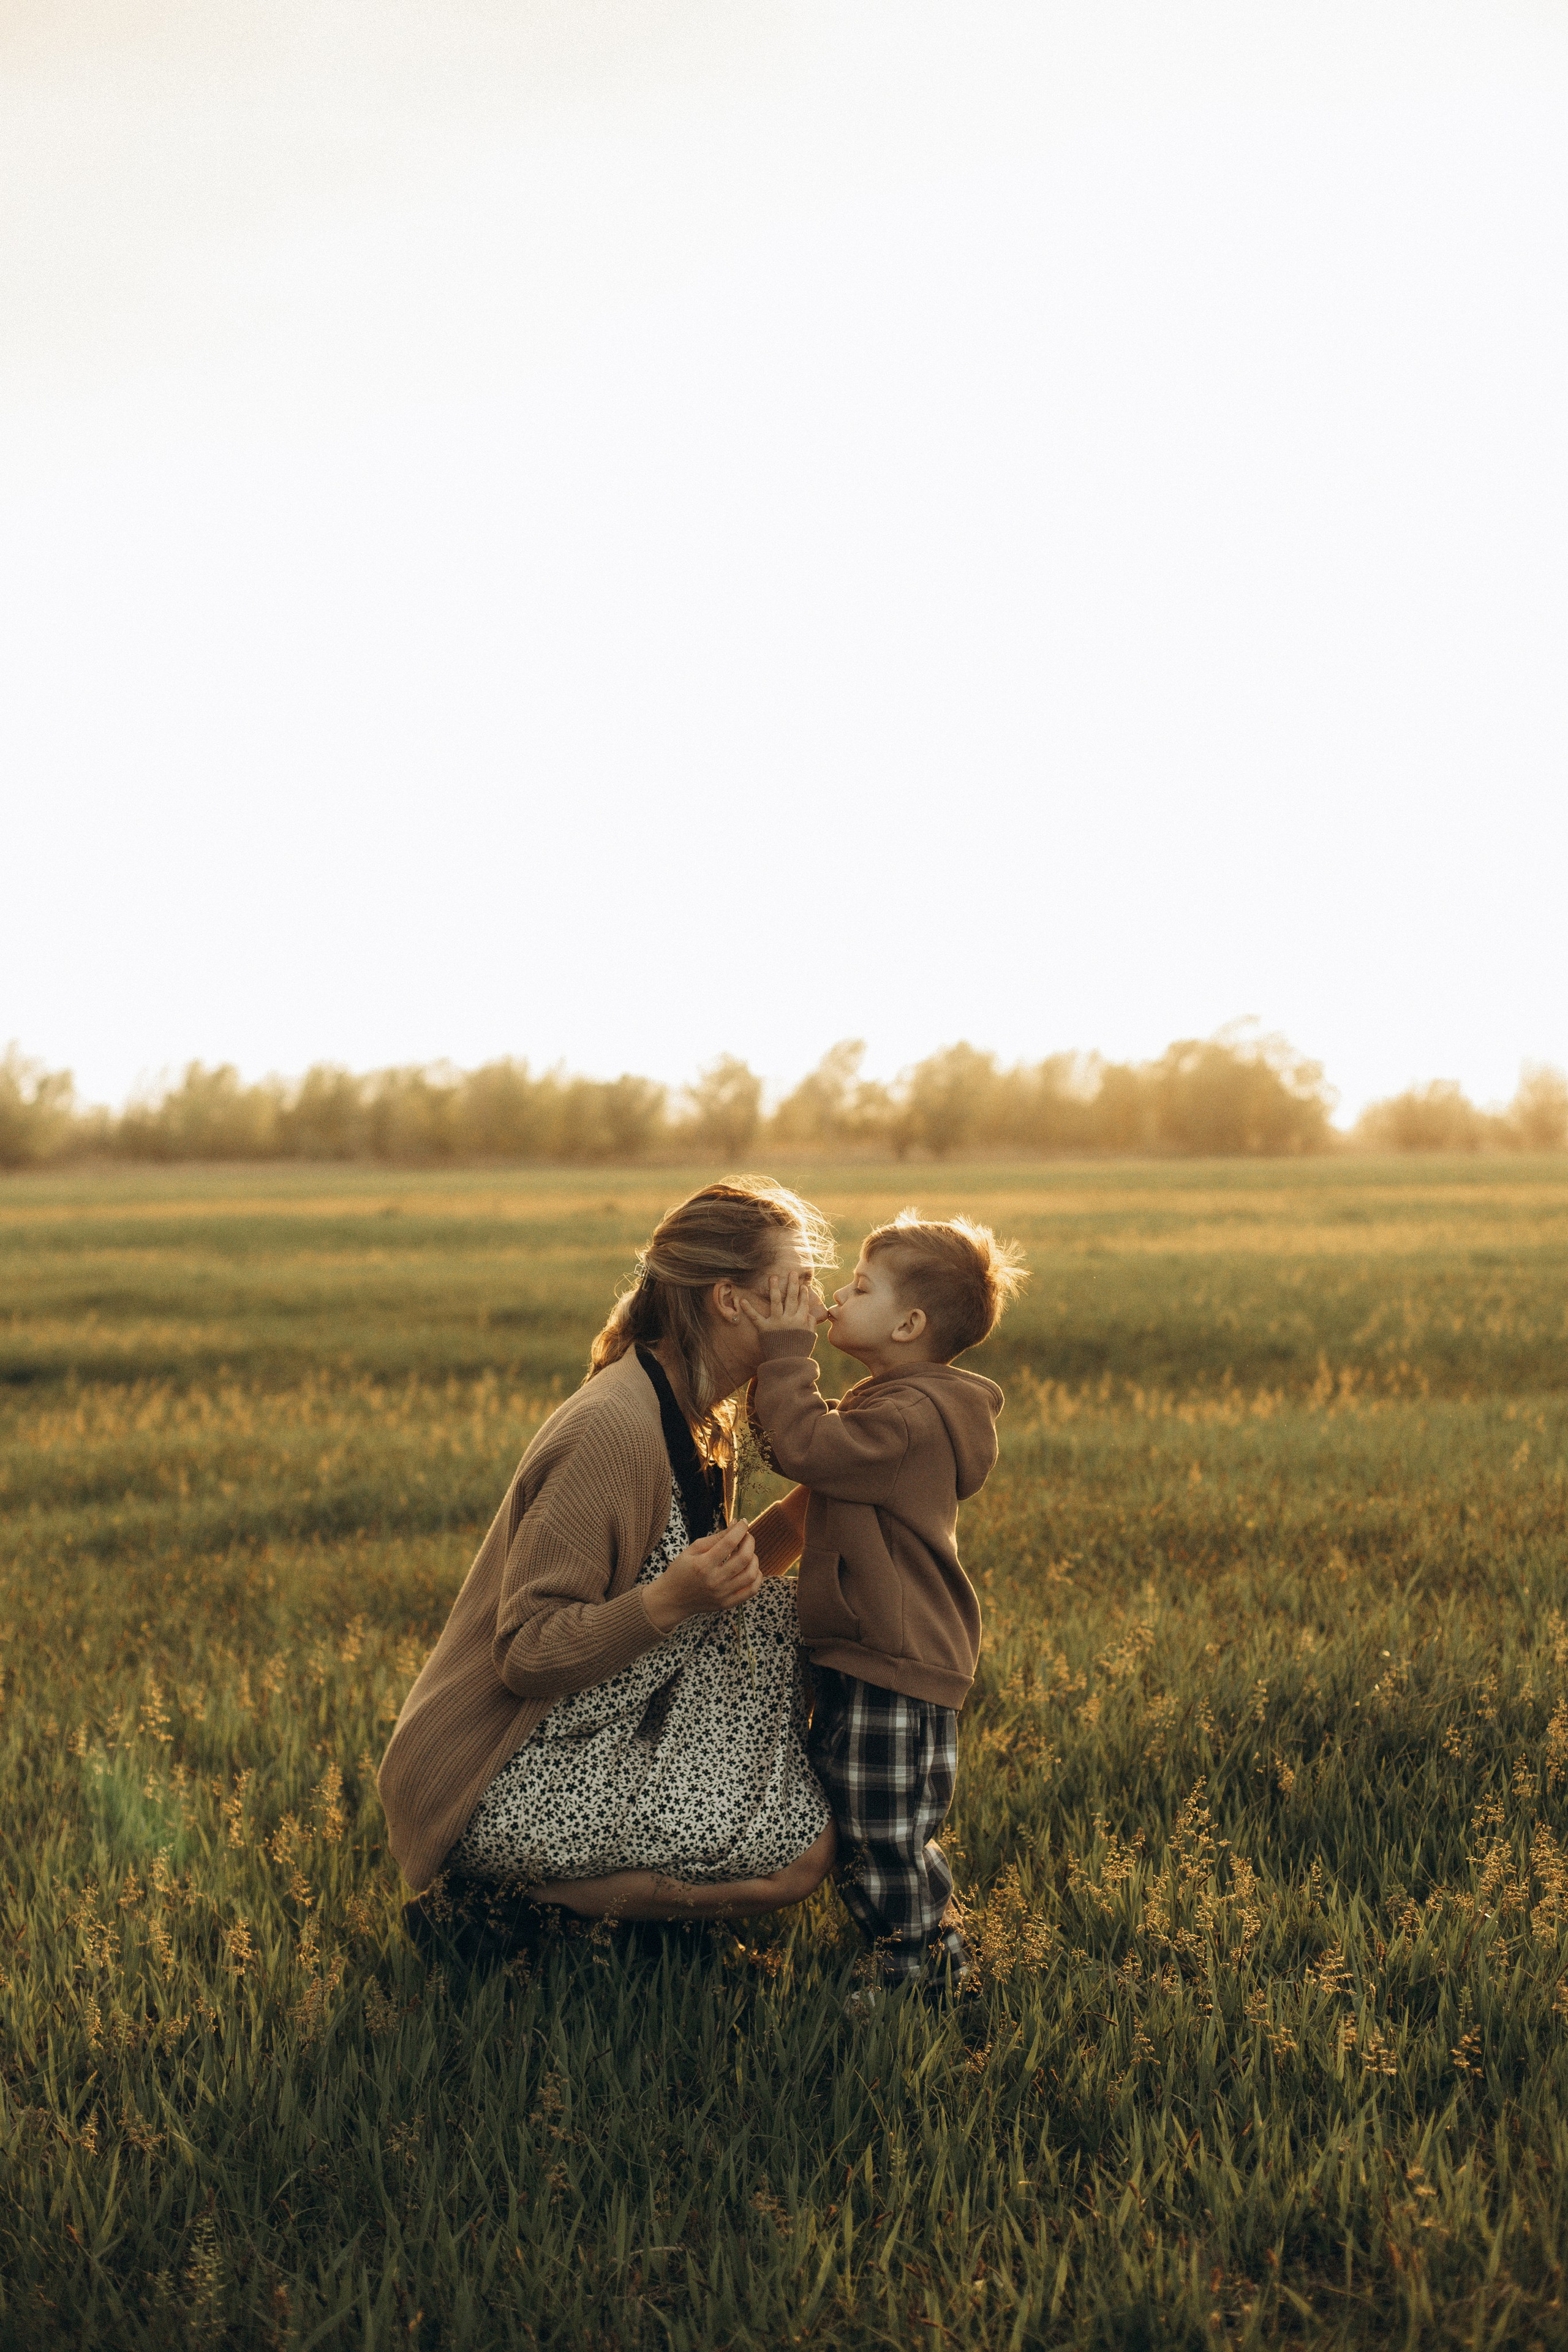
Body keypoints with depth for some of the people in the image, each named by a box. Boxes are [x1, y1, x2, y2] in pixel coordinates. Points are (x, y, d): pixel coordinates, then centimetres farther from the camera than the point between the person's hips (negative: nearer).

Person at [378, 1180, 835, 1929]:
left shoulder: (695, 1420, 7)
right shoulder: (612, 1432, -23)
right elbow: (527, 1656, -23)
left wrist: (806, 1507, 3)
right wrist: (670, 1600, -36)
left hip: (584, 1744, 9)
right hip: (498, 1794, -9)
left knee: (767, 1614, 4)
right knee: (802, 1854, -14)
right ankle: (497, 1900, -5)